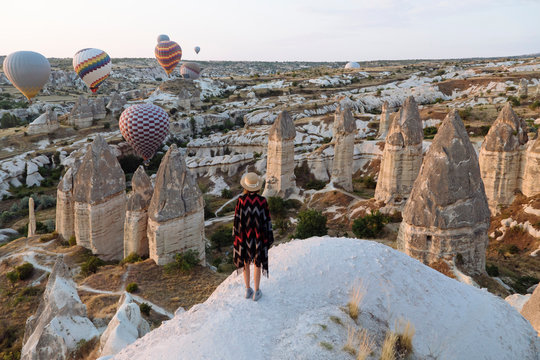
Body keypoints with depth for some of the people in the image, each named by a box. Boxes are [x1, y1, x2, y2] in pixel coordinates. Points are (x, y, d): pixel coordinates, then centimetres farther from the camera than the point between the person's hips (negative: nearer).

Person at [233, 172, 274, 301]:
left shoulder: (241, 200, -16)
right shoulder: (262, 201, -17)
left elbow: (237, 218, -8)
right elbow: (267, 220, -10)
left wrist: (236, 235, 7)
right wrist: (269, 237, 2)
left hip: (245, 234, 1)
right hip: (258, 235, -1)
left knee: (245, 261, 20)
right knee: (257, 262, 14)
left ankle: (248, 290, 28)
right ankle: (256, 292, 22)